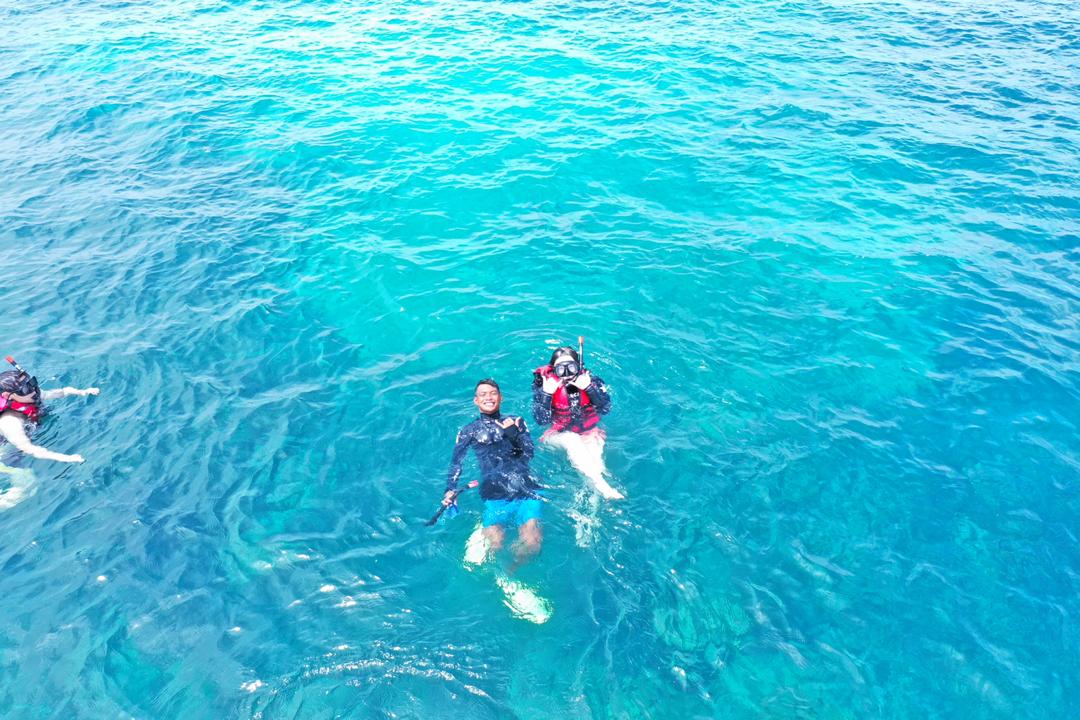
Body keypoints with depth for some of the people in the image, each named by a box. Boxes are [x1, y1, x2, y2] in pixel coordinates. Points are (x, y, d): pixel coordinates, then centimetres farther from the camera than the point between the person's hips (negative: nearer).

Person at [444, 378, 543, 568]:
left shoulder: (515, 422, 23)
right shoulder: (469, 431, 20)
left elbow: (528, 454, 12)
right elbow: (456, 462, 10)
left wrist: (513, 434, -5)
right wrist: (450, 489, -7)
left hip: (526, 489, 1)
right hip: (494, 494, -1)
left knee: (532, 545, -20)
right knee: (494, 548, -24)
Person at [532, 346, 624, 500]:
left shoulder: (589, 379, -6)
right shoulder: (545, 383, -10)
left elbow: (605, 409, -13)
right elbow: (541, 420, -15)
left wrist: (590, 388, -24)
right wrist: (546, 394, -27)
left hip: (589, 434, 3)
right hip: (558, 435, -3)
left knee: (595, 462, -27)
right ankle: (603, 487, -45)